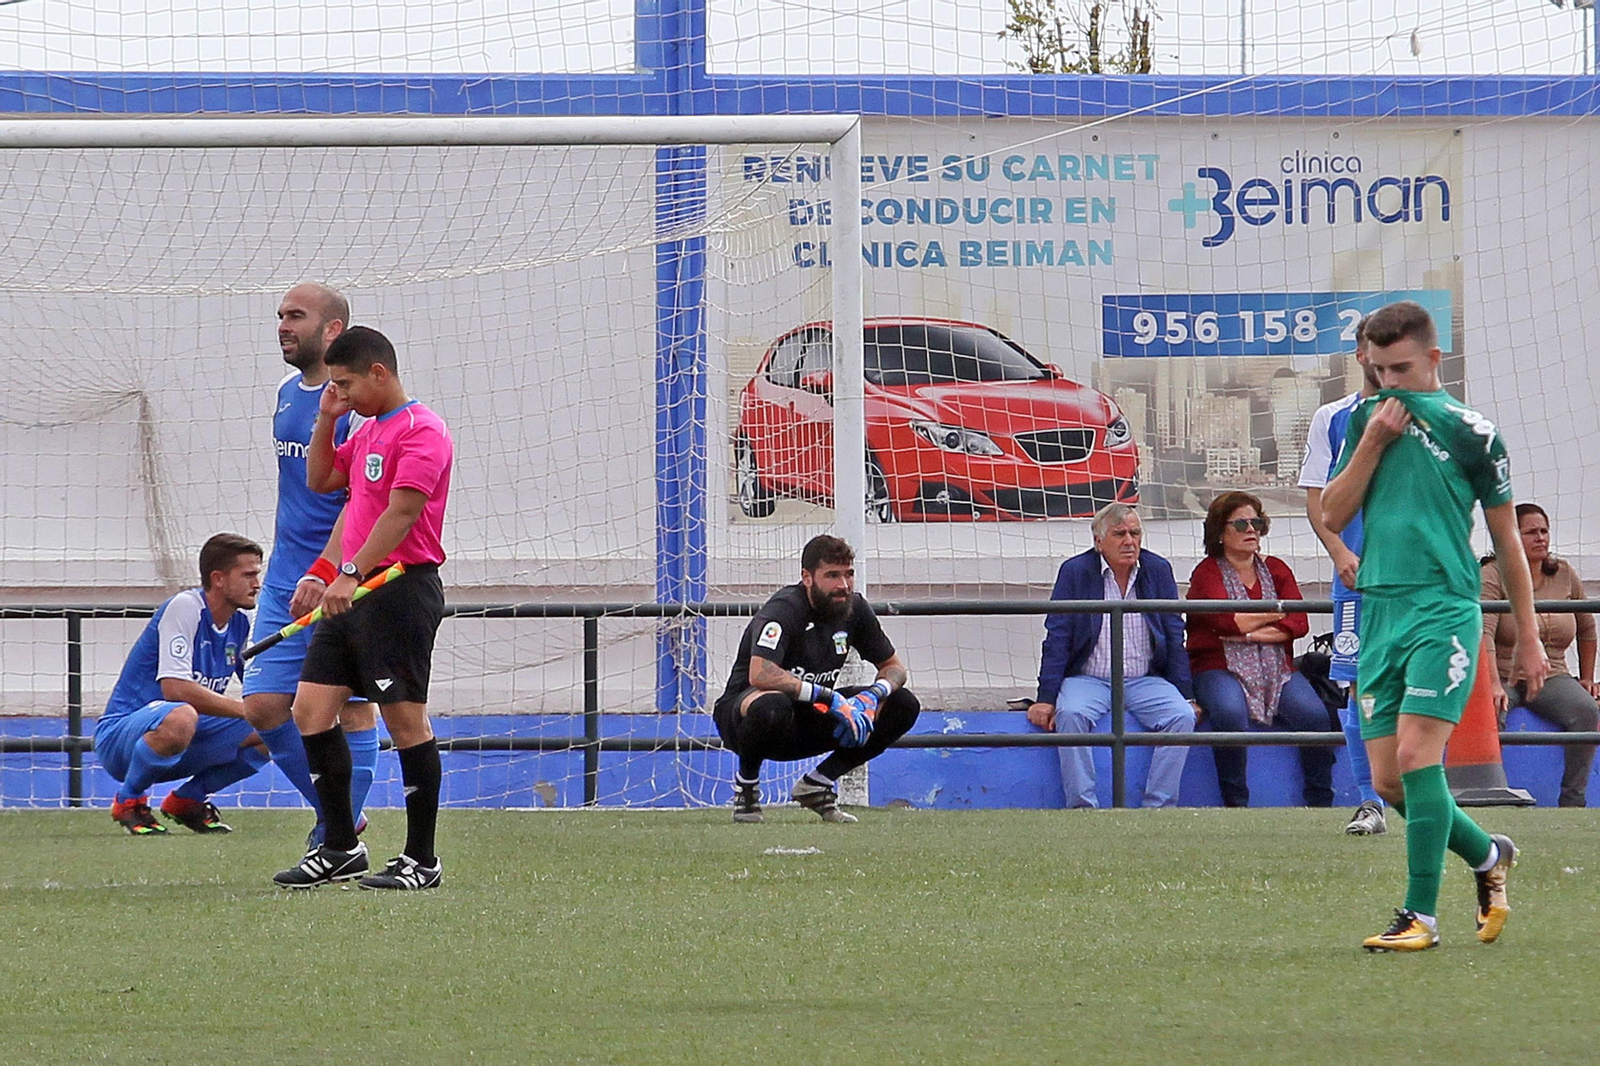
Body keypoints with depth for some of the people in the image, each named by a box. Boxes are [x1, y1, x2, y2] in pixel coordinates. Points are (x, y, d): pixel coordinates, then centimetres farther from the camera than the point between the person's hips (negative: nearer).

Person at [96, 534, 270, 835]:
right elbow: (175, 688, -28)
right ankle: (128, 799, -12)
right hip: (120, 736, -8)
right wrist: (246, 710, -27)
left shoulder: (242, 622, 5)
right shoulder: (183, 608, -18)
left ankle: (188, 799, 10)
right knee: (181, 718, -41)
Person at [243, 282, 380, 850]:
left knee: (350, 707, -1)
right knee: (263, 707, 3)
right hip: (285, 583, 8)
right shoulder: (287, 393, 14)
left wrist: (323, 574, -27)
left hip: (342, 581, -8)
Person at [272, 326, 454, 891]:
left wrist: (352, 574, -25)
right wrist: (326, 420, 16)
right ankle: (340, 849, 9)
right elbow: (320, 480, 31)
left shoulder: (422, 431, -11)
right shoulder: (367, 431, 19)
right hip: (352, 593, 10)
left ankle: (422, 860, 0)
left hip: (400, 590, -10)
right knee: (312, 708, 3)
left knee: (405, 718, -6)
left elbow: (402, 511, -20)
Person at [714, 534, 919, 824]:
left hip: (809, 719, 7)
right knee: (771, 705, -44)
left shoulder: (854, 608, -1)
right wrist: (829, 698, -39)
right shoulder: (785, 610, -23)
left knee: (903, 706, -5)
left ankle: (817, 784, 3)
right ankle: (746, 785, -12)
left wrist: (874, 695, -16)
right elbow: (760, 674, -39)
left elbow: (894, 666, 9)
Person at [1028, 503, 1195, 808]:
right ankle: (1082, 806, -31)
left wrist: (1185, 696, 1)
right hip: (1088, 678, -2)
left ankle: (1159, 807, -24)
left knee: (1182, 717, -26)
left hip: (1145, 681, 2)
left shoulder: (1158, 571, 8)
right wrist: (1046, 699, -11)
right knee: (1071, 714, -34)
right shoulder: (1075, 572, 1)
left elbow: (1175, 638, 9)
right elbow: (1057, 639, -2)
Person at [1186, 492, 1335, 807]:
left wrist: (1250, 633, -10)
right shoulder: (1207, 573, 5)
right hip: (1220, 670, -3)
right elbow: (1226, 621, -12)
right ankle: (1235, 803, -27)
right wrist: (1278, 620, -2)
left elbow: (1299, 625, 3)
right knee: (1230, 713, -37)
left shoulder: (1276, 570, 17)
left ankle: (1320, 802, -16)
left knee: (1313, 714, -25)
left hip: (1277, 669, 4)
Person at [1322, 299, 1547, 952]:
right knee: (1388, 781, 3)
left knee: (1416, 756, -18)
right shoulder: (1367, 419, 12)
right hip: (1379, 612, 5)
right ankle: (1487, 856, 27)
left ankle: (1421, 915, -14)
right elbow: (1332, 516, 9)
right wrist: (1373, 444, -4)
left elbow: (1506, 539, 7)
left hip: (1445, 610, -5)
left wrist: (1528, 639, 8)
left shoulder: (1470, 432, 0)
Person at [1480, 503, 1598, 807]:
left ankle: (1573, 800, -24)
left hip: (1551, 678, 4)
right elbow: (1483, 632, -20)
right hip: (1503, 676, -4)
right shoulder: (1492, 576, -5)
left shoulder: (1565, 576, 10)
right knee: (1491, 712, -38)